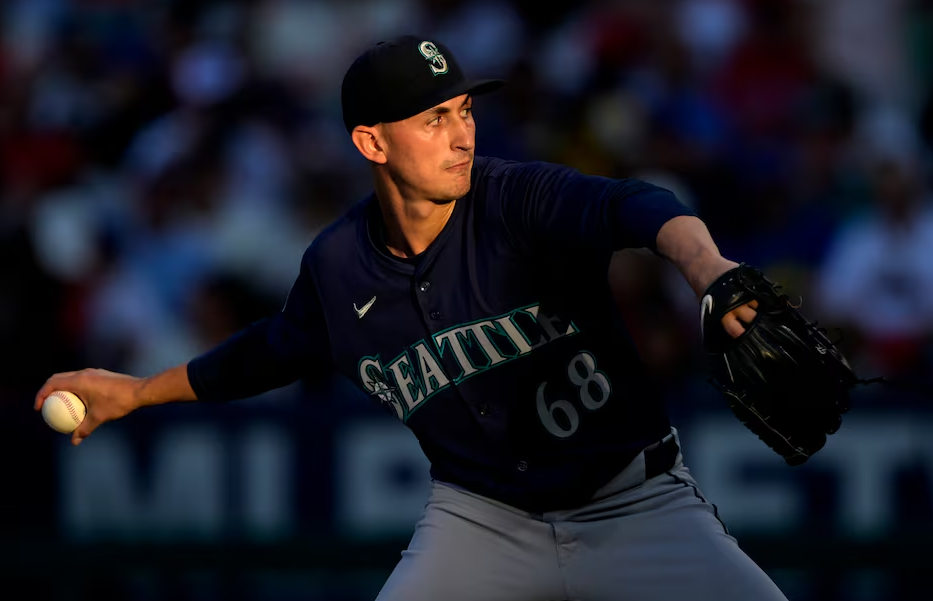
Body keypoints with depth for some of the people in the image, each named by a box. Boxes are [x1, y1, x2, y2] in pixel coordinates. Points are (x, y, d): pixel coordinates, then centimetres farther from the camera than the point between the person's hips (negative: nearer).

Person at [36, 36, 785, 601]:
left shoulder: (519, 202, -17)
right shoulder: (337, 266, -4)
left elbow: (632, 208, -39)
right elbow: (279, 349, 19)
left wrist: (701, 260, -63)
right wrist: (138, 392, 27)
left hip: (632, 504, -3)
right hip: (482, 514, 3)